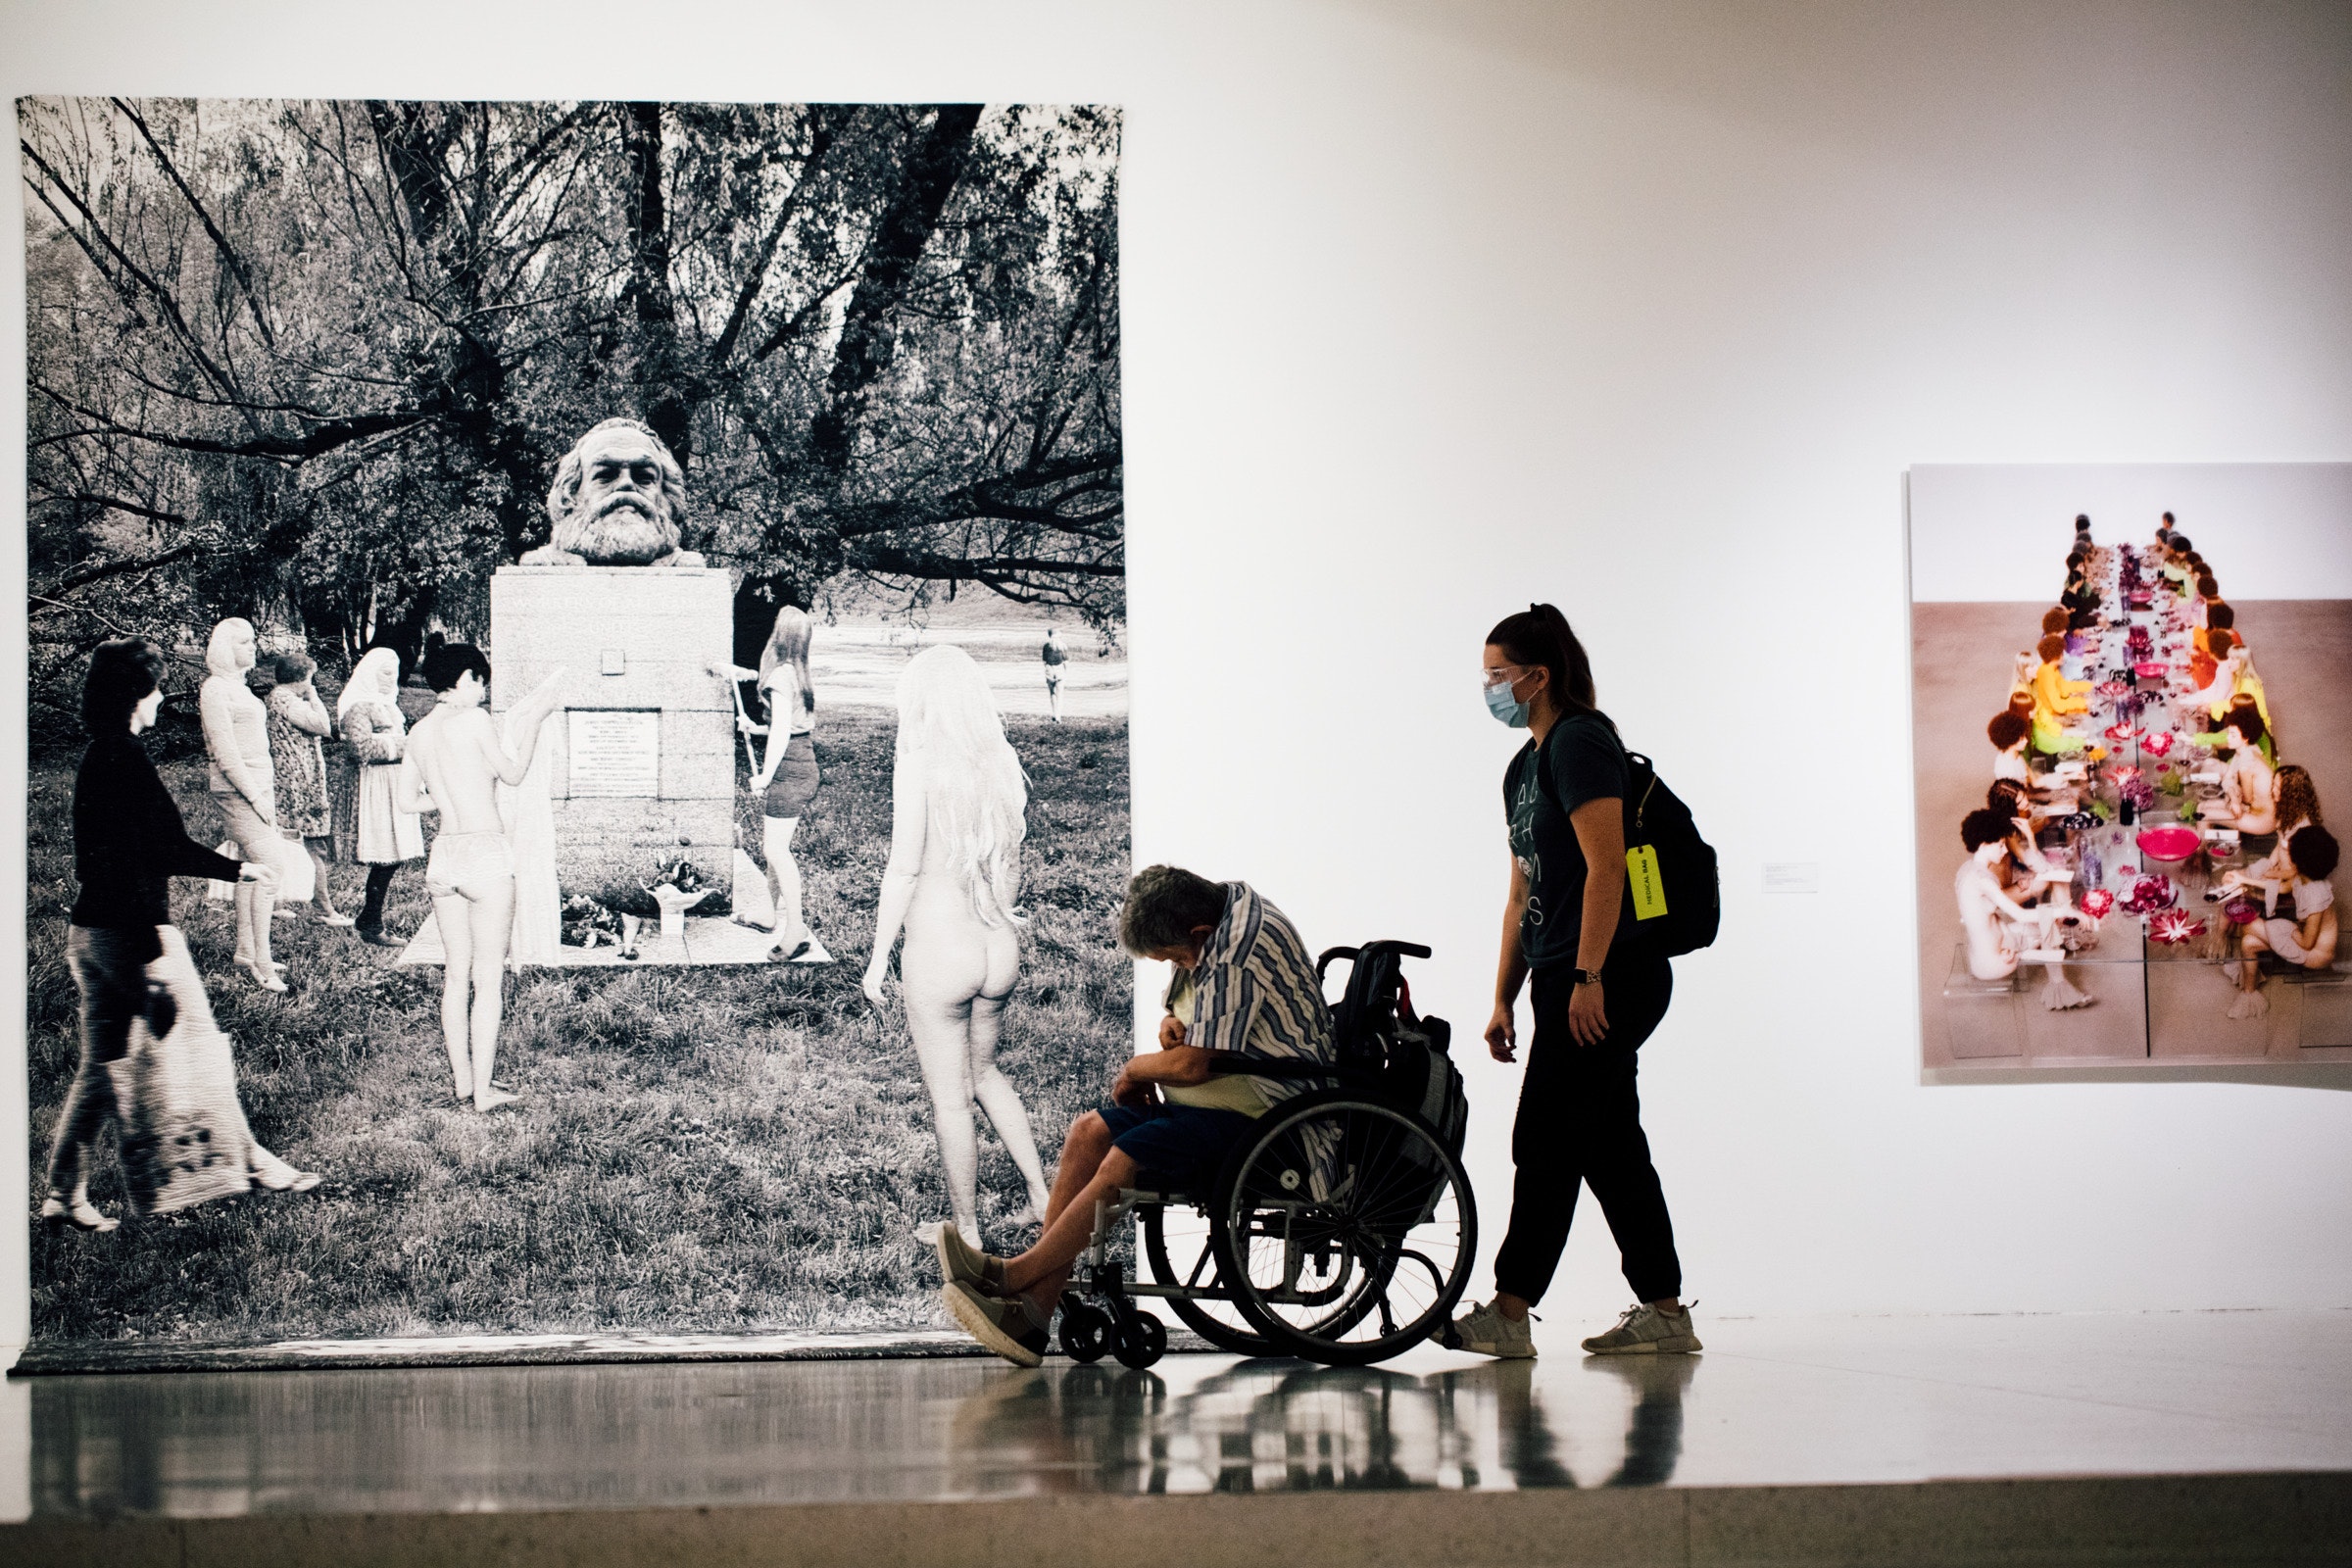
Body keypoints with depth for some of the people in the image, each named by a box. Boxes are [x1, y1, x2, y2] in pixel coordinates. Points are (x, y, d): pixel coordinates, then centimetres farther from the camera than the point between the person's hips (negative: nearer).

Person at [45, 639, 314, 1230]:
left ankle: (64, 1194, 11)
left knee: (100, 1068, 11)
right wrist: (162, 935, -28)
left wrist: (238, 870, 29)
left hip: (90, 932, 10)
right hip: (129, 932, -10)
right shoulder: (125, 760, -16)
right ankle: (253, 1163, 12)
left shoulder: (99, 758, 15)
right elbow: (133, 857, -24)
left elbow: (165, 848, 23)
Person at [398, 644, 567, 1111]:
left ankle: (462, 1080, 20)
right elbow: (513, 774, -1)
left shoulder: (419, 733, 7)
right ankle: (484, 1090, 3)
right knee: (489, 979, 1)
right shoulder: (473, 720, -12)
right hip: (485, 854, -6)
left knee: (456, 975, 15)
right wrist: (532, 722, 8)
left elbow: (407, 801, 13)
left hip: (443, 857, 6)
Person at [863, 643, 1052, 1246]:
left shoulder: (918, 763, -16)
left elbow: (903, 868, -16)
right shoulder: (1003, 761, 1)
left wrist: (878, 958, -7)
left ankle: (966, 1232, 21)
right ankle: (1041, 1192, 25)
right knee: (983, 1069, 28)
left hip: (939, 952, -6)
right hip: (999, 949, 6)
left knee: (951, 1098, 9)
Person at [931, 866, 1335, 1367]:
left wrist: (1137, 1068, -3)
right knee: (1089, 1134, -1)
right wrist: (1174, 1021, 2)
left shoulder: (1236, 954, -23)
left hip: (1259, 1111, -11)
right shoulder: (1232, 901, 10)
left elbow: (1193, 1064, -23)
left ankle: (1013, 1275, -12)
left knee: (1122, 1163, -24)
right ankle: (1032, 1309, -10)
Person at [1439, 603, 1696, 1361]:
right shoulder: (1525, 766, 20)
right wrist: (1505, 998, 19)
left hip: (1610, 976, -10)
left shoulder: (1581, 743, -10)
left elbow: (1606, 867, -19)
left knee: (1547, 1140, -9)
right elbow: (1522, 892, 22)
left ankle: (1508, 1312, -9)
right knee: (1610, 1144, 8)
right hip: (1570, 982, 10)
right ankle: (1665, 1310, 11)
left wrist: (1589, 976, -23)